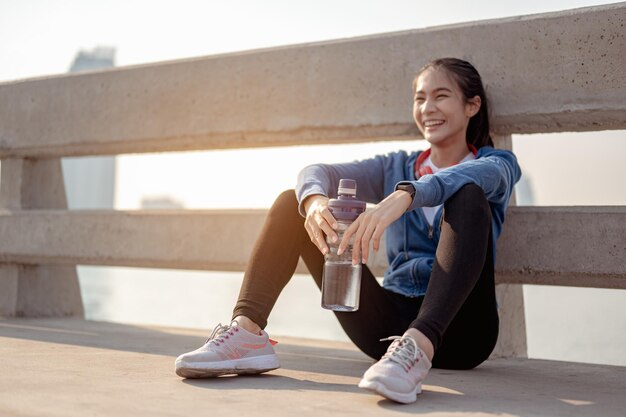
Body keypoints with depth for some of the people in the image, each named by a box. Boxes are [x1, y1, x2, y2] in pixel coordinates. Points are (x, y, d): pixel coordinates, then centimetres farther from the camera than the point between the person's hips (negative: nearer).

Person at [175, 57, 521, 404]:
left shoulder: (497, 163, 7)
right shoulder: (396, 167, 17)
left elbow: (469, 176, -21)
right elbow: (316, 173, -2)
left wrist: (402, 197, -40)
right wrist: (314, 200, -26)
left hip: (458, 327, -3)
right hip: (391, 321, 4)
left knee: (467, 196, -26)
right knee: (295, 200, -2)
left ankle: (420, 344, -45)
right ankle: (247, 331, -22)